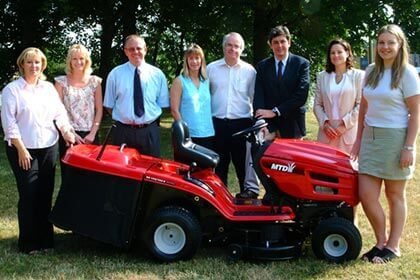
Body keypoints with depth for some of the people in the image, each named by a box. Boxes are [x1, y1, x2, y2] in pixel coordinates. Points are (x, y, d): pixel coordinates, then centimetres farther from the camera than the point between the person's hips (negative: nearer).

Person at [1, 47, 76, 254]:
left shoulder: (49, 88, 11)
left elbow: (59, 113, 11)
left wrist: (67, 132, -5)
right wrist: (21, 149, -14)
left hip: (48, 148, 5)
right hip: (23, 150, -5)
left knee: (45, 194, 9)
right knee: (29, 195, -4)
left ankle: (45, 239, 19)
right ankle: (28, 243, 7)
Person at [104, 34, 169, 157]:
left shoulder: (157, 74, 4)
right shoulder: (115, 74, 1)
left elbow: (162, 103, 9)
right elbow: (109, 105, 6)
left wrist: (150, 118, 0)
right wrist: (124, 118, -3)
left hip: (150, 132, 1)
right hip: (123, 132, -1)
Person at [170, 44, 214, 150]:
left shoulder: (206, 81, 13)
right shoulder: (180, 81, 0)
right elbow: (174, 110, -5)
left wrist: (212, 128, 8)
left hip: (209, 134, 4)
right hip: (189, 135, -4)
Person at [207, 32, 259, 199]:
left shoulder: (249, 71, 4)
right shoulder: (211, 68, 5)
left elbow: (255, 98, 8)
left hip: (242, 122, -1)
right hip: (217, 123, 1)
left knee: (243, 160, 1)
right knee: (220, 161, 9)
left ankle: (249, 189, 12)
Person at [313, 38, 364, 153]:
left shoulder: (358, 75, 2)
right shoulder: (322, 76, 12)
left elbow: (361, 104, -3)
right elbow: (317, 105, 10)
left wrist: (345, 124, -9)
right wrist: (324, 123, -5)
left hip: (349, 132, -2)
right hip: (327, 132, 3)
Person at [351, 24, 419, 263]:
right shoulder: (371, 71, 9)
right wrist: (359, 138, 13)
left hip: (395, 137, -5)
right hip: (371, 137, 5)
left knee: (395, 194, 6)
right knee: (366, 194, 1)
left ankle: (393, 246, 19)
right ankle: (381, 242, 18)